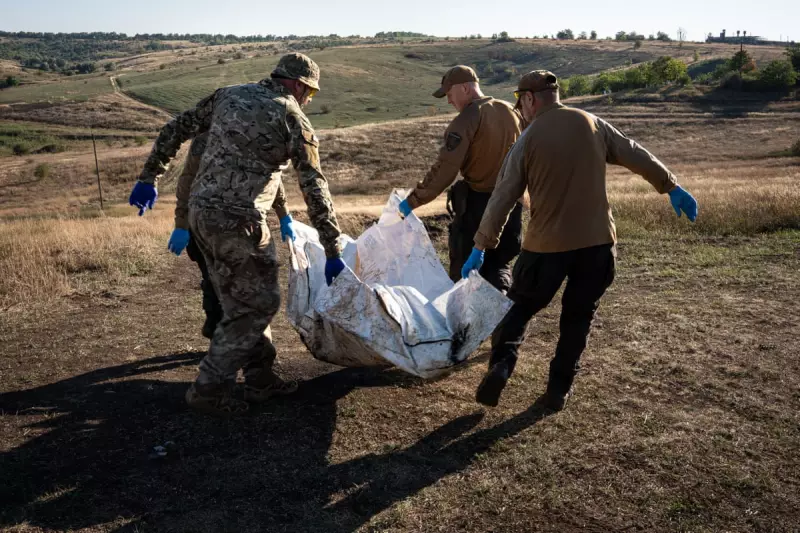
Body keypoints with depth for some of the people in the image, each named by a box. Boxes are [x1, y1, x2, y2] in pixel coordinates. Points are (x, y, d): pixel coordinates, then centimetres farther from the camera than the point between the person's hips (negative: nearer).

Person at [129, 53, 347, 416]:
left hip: (201, 211, 8)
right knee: (257, 304, 6)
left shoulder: (229, 95, 13)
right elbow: (315, 190, -5)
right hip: (238, 221, -7)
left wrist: (149, 177, 22)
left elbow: (175, 130, 14)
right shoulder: (294, 119, -4)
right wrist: (333, 251, -1)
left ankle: (260, 378, 27)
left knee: (240, 300, 17)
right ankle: (209, 390, 9)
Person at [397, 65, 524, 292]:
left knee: (464, 268, 10)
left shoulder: (466, 120, -15)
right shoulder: (512, 112, 6)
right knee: (500, 264, 18)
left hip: (477, 204, -6)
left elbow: (444, 169, -21)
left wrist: (413, 201, -16)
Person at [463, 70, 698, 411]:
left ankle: (501, 364, -4)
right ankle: (558, 390, 16)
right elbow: (639, 158, 9)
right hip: (596, 241, 2)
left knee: (519, 307, 15)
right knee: (578, 317, 15)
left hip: (547, 245, -2)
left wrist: (480, 247, 1)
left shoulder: (528, 140, -3)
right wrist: (672, 187, 23)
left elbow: (503, 197, -3)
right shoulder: (592, 124, 4)